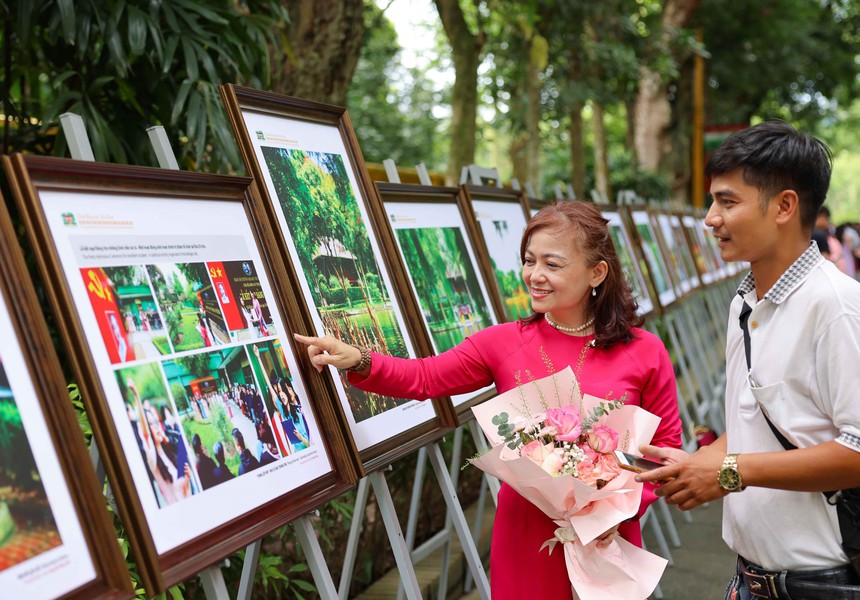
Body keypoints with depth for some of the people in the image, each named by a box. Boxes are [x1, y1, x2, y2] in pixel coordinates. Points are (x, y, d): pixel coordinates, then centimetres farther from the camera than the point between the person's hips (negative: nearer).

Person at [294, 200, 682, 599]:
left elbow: (665, 443, -1)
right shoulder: (503, 343, -2)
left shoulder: (644, 353, -5)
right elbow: (424, 378, -2)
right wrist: (359, 361, -18)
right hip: (524, 536, 1)